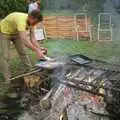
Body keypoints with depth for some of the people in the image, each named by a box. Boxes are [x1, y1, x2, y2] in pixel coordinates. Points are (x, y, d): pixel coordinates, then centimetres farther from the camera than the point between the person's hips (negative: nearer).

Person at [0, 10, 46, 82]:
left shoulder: (32, 22, -16)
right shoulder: (21, 20, -42)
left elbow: (33, 38, -12)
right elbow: (24, 39, -49)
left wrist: (40, 49, -23)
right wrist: (37, 51, -50)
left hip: (16, 32, 7)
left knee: (23, 52, 8)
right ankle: (8, 79, -2)